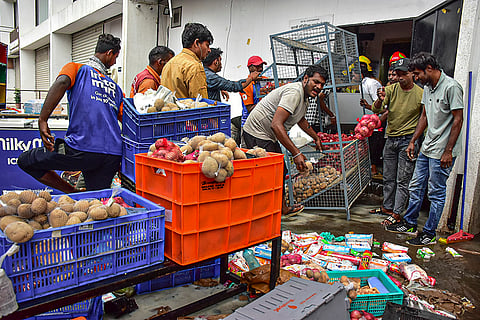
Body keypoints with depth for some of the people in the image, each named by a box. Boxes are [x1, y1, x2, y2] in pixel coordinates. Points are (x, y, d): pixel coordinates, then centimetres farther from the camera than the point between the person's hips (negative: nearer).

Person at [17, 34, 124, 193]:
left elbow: (62, 82, -11)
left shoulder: (76, 68, 12)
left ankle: (74, 193, 7)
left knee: (25, 160, 14)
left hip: (82, 150, -4)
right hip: (113, 158, 5)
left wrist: (42, 120, -14)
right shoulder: (115, 87, 22)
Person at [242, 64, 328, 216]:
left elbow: (301, 120, 32)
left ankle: (283, 208, 33)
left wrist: (316, 138, 39)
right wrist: (296, 153, -36)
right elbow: (276, 124, -35)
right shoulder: (294, 92, -24)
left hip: (270, 136, 11)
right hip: (257, 133, -11)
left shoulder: (304, 96, 11)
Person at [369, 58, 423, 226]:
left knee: (403, 180, 0)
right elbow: (376, 110, -8)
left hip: (408, 140, -4)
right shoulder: (391, 89, 1)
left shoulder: (421, 94, -6)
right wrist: (380, 100, -31)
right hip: (390, 139, 4)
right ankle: (387, 207, 30)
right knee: (388, 178, 15)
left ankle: (397, 213, 9)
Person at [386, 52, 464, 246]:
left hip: (442, 152, -8)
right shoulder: (427, 87, 11)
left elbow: (458, 120, -16)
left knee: (436, 193, 2)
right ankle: (409, 224, 28)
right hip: (427, 149, 8)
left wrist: (448, 151, -17)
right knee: (415, 187, 14)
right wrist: (413, 141, 15)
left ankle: (429, 234, 15)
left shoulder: (451, 87, -15)